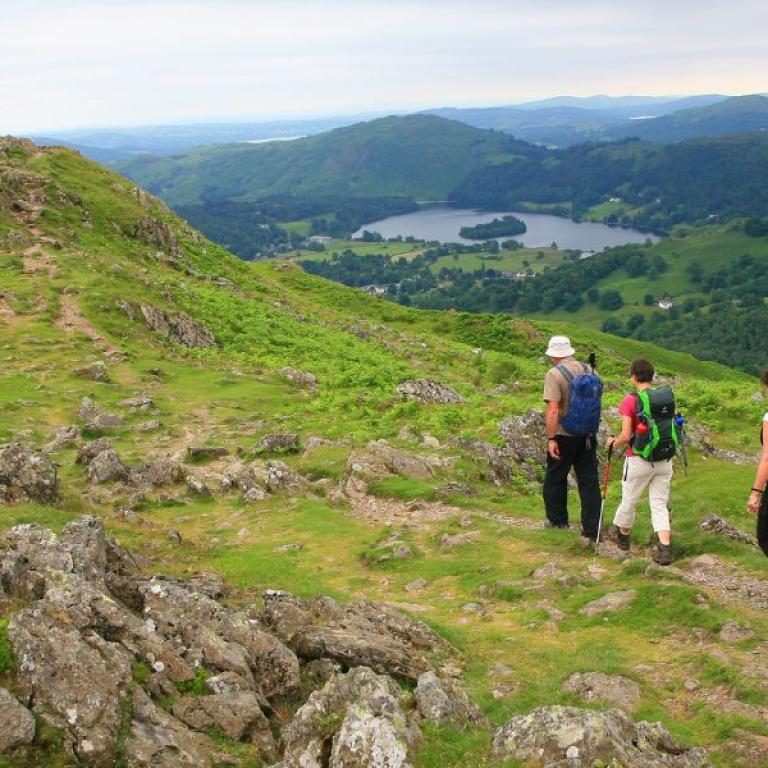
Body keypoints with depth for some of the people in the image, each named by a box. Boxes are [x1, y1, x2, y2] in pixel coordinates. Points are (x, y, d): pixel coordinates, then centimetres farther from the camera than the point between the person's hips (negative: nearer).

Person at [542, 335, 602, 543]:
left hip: (564, 434, -5)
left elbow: (552, 410, -22)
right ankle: (591, 531, 4)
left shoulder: (554, 374, -15)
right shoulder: (587, 370, 4)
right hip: (588, 434, 5)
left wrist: (551, 439, -19)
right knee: (589, 481, 5)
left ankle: (557, 520, 29)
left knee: (555, 478, 15)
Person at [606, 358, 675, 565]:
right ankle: (665, 549, -1)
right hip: (664, 460, 4)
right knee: (660, 503, 9)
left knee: (629, 499, 17)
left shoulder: (630, 401, -14)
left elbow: (626, 436, -15)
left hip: (638, 460, -4)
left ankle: (622, 535, 38)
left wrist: (614, 444, 4)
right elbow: (674, 429, 5)